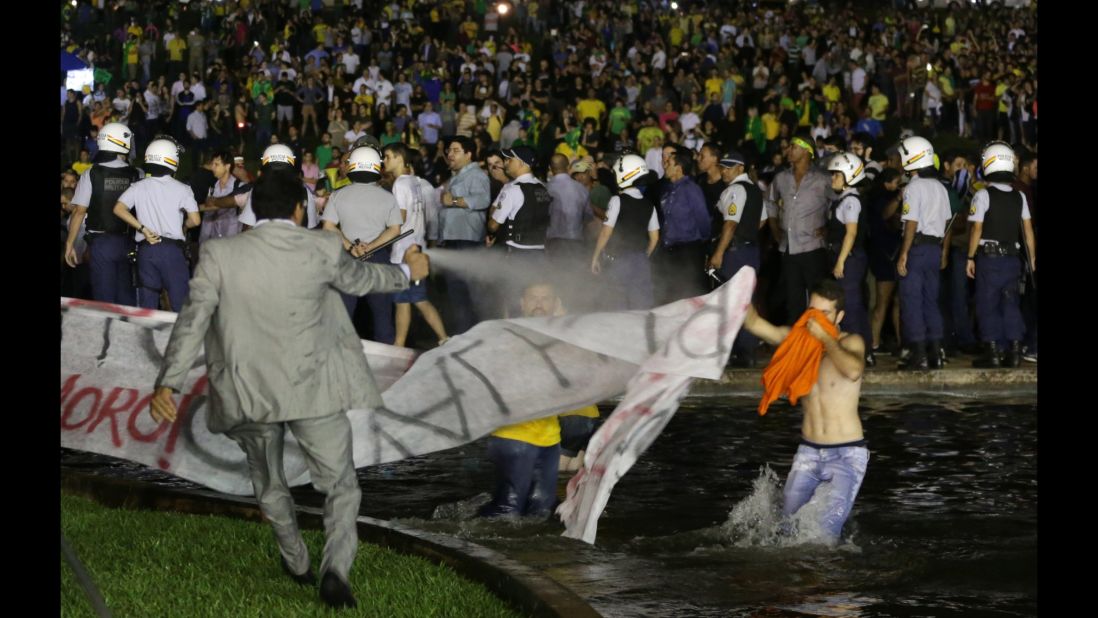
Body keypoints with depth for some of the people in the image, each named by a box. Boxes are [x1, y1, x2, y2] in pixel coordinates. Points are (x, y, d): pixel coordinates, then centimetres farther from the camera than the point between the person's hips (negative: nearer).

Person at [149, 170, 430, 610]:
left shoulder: (220, 255, -6)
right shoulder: (321, 250, -6)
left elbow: (192, 319, -12)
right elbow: (359, 279, 12)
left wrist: (167, 384, -14)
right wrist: (407, 272, 32)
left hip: (249, 394, 2)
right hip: (313, 391, -2)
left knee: (270, 485, 24)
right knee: (340, 485, 11)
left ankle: (297, 563, 40)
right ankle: (335, 570, -8)